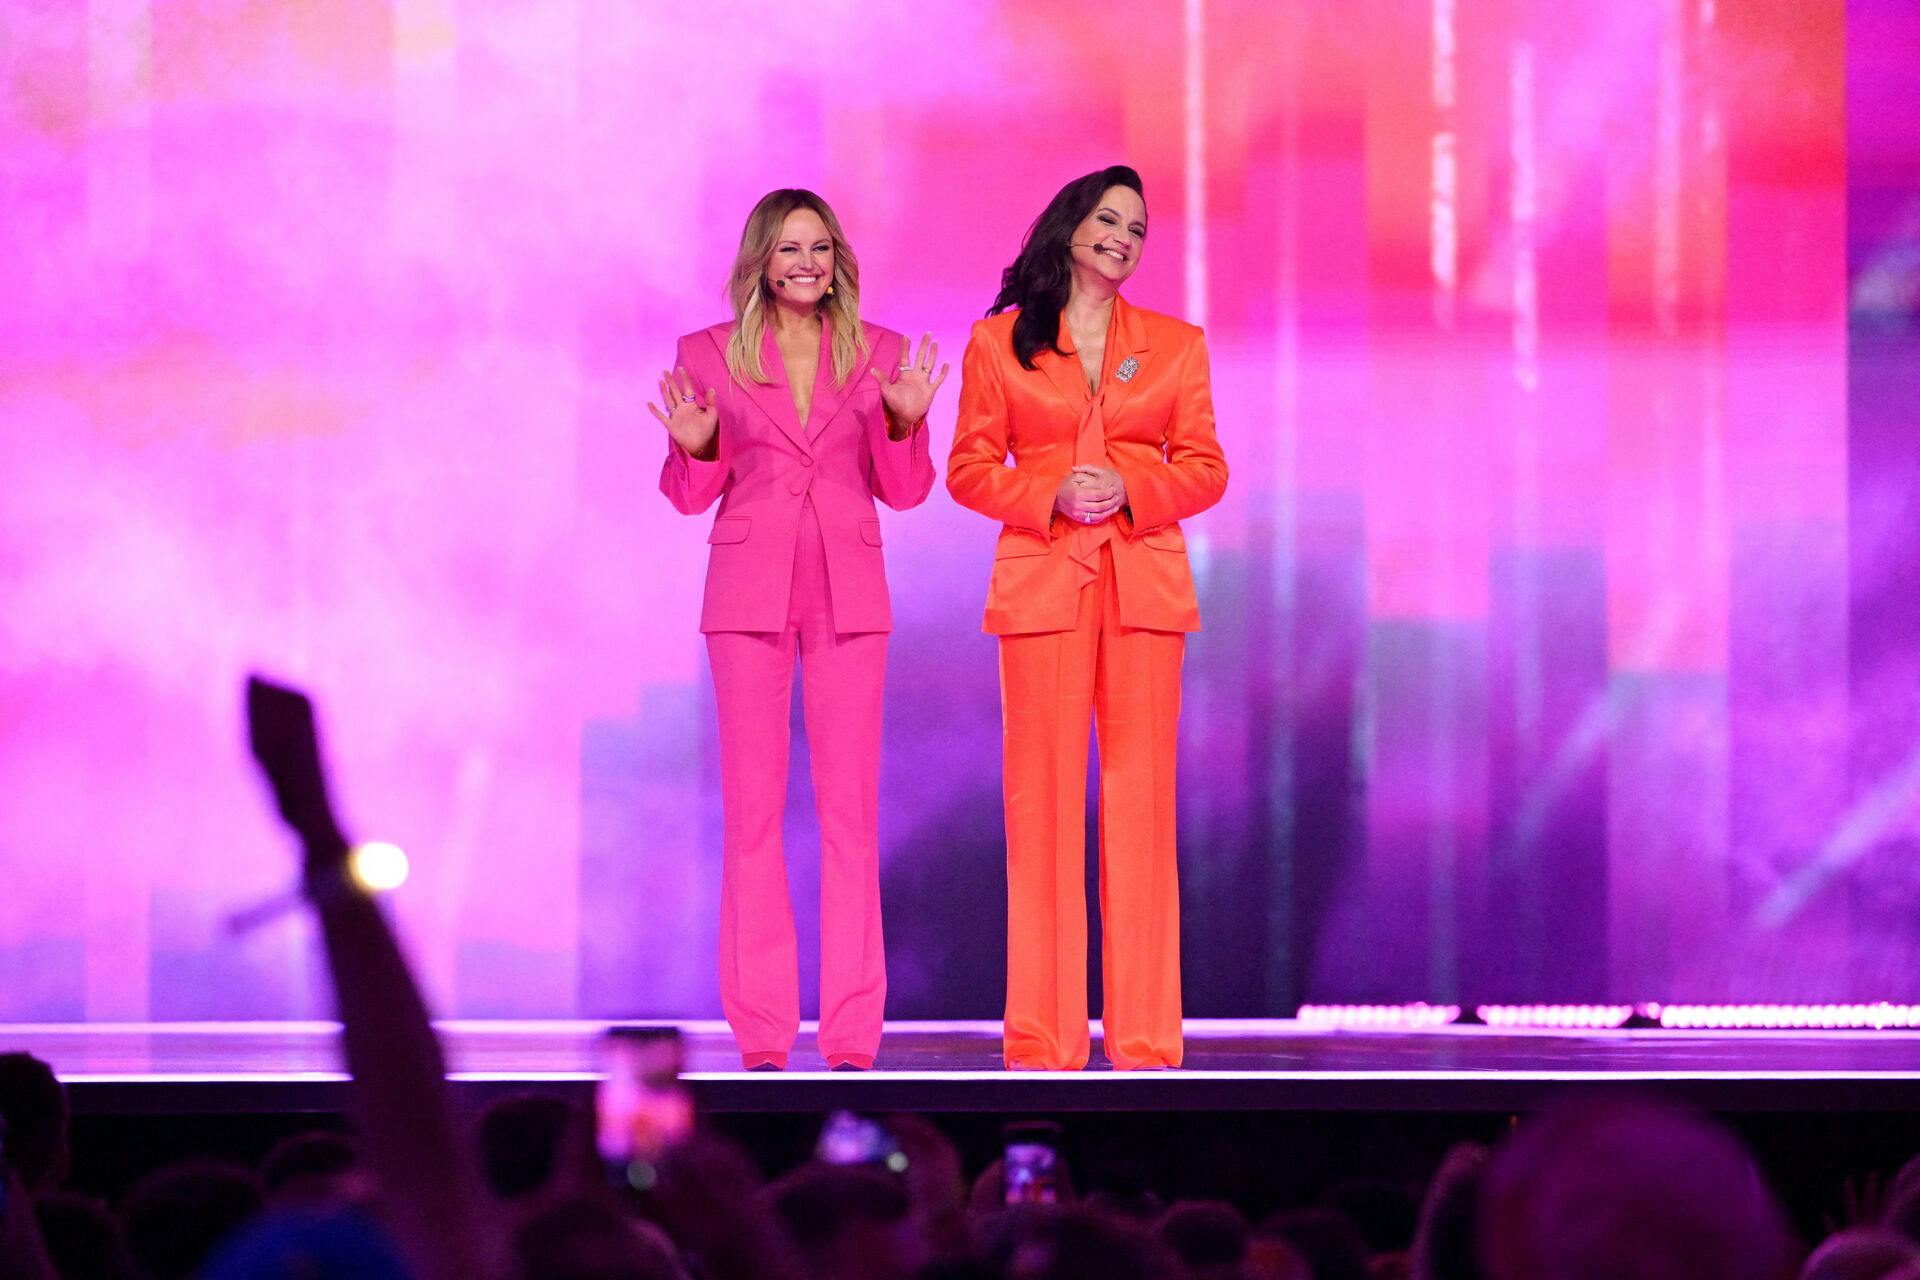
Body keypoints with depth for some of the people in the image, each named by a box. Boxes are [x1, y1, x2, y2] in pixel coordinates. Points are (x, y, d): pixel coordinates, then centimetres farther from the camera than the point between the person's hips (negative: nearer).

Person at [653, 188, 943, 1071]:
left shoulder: (880, 354, 6)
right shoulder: (708, 355, 3)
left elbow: (904, 492, 7)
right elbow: (692, 496, 7)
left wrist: (905, 423, -11)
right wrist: (692, 446, -14)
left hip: (849, 596, 1)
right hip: (750, 591, -1)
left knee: (851, 809, -1)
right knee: (752, 809, -1)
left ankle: (852, 1036, 2)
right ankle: (760, 1035, 2)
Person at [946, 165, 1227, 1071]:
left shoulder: (1175, 344, 13)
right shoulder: (1000, 342, 8)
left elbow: (1204, 469, 9)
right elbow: (970, 471, 6)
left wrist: (1130, 490, -10)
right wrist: (1051, 496, -11)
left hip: (1145, 585, 1)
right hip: (1041, 582, -1)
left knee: (1141, 803, -2)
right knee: (1042, 803, -3)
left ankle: (1145, 1042, 1)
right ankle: (1043, 1045, 0)